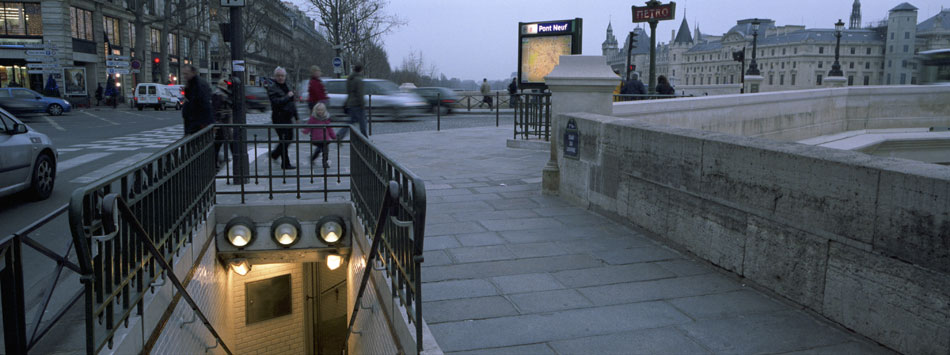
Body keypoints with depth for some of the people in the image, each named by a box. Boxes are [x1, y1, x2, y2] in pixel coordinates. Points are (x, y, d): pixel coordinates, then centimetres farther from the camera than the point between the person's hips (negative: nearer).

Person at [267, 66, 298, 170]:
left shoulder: (287, 87, 15)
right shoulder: (272, 89, -7)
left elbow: (293, 103, 21)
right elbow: (276, 102, -23)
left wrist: (296, 117, 21)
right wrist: (288, 96, -18)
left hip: (288, 117, 8)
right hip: (279, 118, -8)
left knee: (289, 138, 12)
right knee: (284, 140, -7)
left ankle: (274, 154, 34)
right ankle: (285, 164, 0)